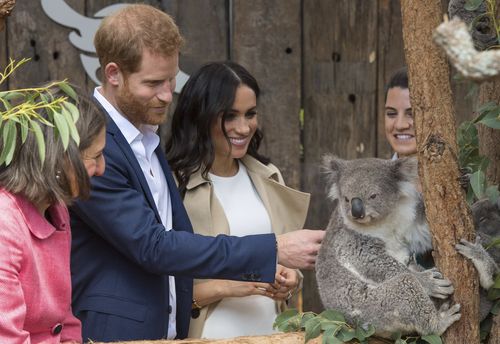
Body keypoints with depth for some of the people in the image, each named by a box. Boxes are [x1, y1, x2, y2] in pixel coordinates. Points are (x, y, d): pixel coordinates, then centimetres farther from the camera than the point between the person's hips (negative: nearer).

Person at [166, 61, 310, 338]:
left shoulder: (268, 178, 7)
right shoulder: (173, 186, -13)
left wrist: (288, 281, -3)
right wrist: (224, 287, -23)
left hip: (269, 333, 6)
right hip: (207, 335, -5)